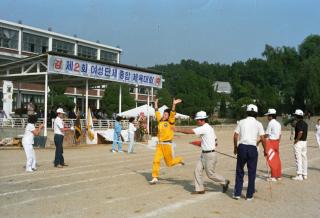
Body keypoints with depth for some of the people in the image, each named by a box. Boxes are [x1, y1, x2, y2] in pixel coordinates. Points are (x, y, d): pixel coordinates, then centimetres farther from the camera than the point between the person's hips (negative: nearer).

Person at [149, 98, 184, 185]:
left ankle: (179, 160, 37)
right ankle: (155, 178, 3)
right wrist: (155, 103, 22)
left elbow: (172, 114, -20)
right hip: (159, 144, 5)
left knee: (169, 163, 7)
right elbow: (157, 112, 18)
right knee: (156, 161, -4)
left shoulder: (170, 122, -6)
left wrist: (174, 105, -33)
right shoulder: (160, 121, 8)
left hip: (167, 144, -5)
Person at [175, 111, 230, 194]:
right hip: (204, 154, 10)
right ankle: (199, 189, 13)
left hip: (210, 155, -10)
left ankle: (224, 182, 23)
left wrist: (178, 129, -11)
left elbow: (190, 131, -21)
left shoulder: (204, 128, -19)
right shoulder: (209, 128, 12)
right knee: (197, 171, 6)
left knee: (210, 174, 2)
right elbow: (215, 142, 17)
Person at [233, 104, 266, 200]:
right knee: (252, 172, 8)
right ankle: (249, 195, 12)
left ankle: (237, 193, 13)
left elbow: (235, 136, 2)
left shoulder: (241, 122, 6)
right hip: (253, 148, -1)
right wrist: (265, 150, 8)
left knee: (239, 171, 12)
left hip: (242, 147, 1)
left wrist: (235, 147, 14)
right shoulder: (258, 124, 3)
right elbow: (262, 139, -3)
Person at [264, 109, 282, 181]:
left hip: (271, 142, -8)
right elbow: (280, 134, 15)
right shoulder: (278, 123, 12)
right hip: (276, 142, 8)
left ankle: (273, 177, -2)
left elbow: (266, 134, -14)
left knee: (271, 159, -4)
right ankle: (278, 176, 18)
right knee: (277, 159, 12)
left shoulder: (271, 123, -13)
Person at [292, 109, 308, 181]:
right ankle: (305, 174, 18)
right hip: (304, 142, 9)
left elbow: (300, 132, -29)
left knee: (298, 159, -7)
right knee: (304, 158, 13)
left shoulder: (298, 123, -15)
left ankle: (299, 175, -9)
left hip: (299, 142, -9)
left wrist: (296, 140, -18)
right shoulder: (305, 123, 12)